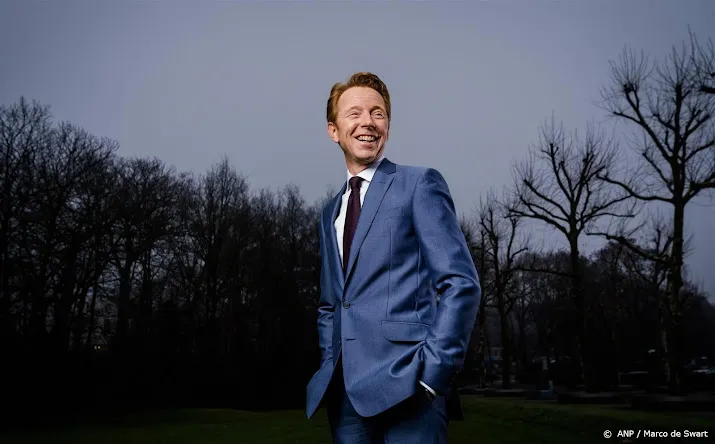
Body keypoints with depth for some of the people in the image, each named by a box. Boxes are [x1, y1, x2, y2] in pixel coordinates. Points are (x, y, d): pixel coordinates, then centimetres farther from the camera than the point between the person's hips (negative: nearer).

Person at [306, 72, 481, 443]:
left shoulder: (419, 183, -1)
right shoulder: (330, 213, 16)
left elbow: (461, 283, -9)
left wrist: (432, 371, -15)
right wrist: (329, 370, 8)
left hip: (406, 384, -5)